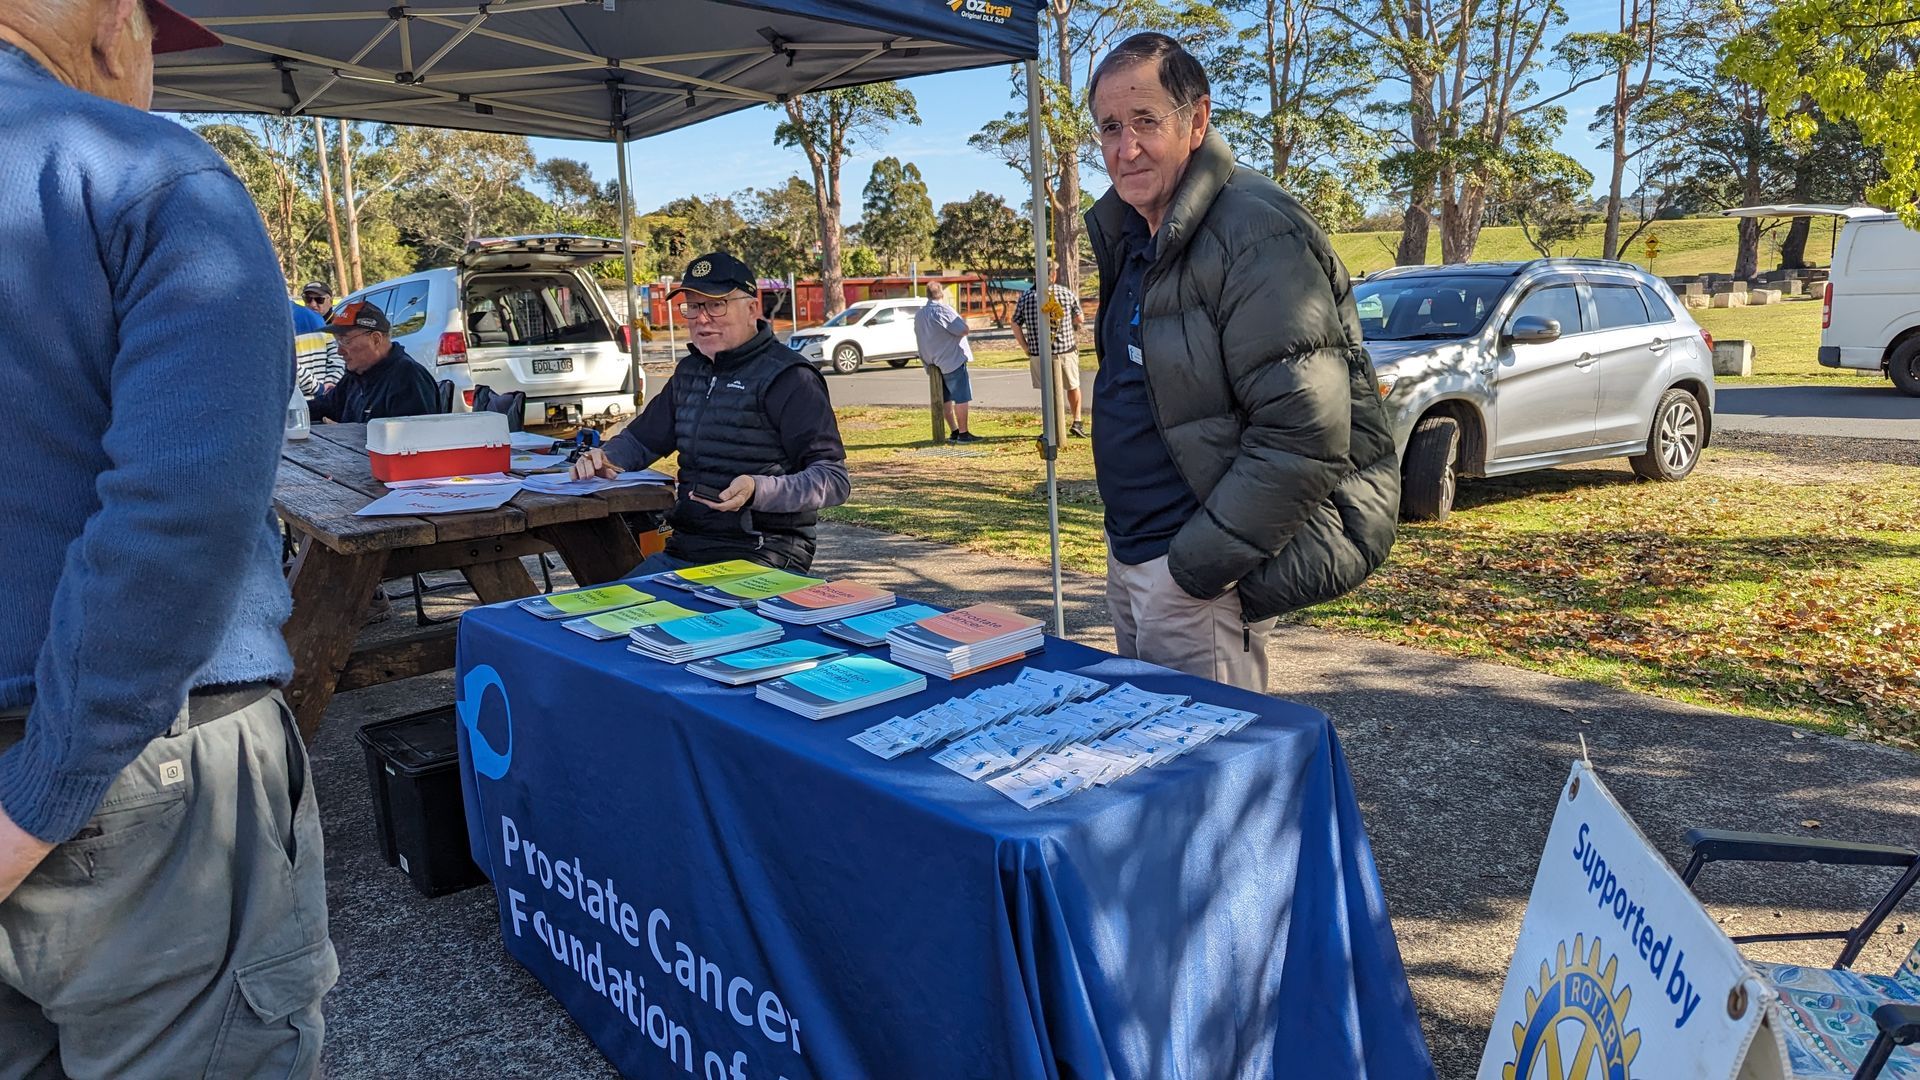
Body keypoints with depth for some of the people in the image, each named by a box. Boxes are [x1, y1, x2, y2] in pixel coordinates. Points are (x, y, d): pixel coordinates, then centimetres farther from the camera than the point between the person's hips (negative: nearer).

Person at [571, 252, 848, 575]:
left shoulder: (787, 376, -10)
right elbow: (640, 439, 30)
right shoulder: (690, 371, 16)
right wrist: (605, 459, 6)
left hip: (763, 559, -7)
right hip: (684, 549, 8)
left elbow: (834, 480, -16)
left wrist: (758, 491, -32)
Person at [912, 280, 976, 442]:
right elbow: (963, 330, -19)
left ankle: (954, 432, 15)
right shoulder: (943, 310, -16)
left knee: (947, 398, 14)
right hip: (952, 360, -8)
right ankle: (963, 433, -4)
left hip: (934, 362, 8)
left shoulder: (919, 314, 9)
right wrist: (969, 328, 0)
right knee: (961, 397, -3)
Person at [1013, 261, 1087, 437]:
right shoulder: (1067, 293, -1)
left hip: (1039, 353, 1)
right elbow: (1080, 319, 6)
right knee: (1073, 386, 19)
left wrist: (1025, 348, 8)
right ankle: (1077, 422, 17)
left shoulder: (1025, 297, 1)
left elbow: (1015, 324, 2)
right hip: (1066, 349, -1)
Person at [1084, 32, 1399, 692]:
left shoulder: (1257, 235, -19)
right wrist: (1127, 549, 13)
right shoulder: (1129, 233, 10)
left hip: (1201, 573, -9)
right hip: (1130, 554, 9)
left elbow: (1306, 437, -25)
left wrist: (1197, 564, -21)